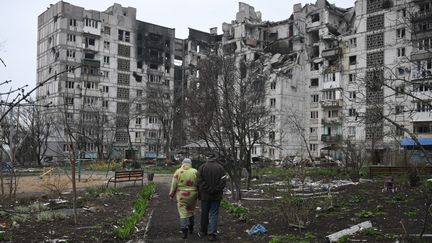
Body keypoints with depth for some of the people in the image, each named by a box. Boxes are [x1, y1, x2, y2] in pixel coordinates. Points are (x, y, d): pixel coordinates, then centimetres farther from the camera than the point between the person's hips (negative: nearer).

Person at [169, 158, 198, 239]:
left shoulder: (178, 172, -4)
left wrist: (171, 195, 7)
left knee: (183, 213, 1)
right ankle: (190, 228, 30)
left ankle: (184, 231, -7)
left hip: (181, 195, -2)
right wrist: (199, 194, 12)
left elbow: (174, 185, -3)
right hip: (192, 195, 2)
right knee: (190, 211, 19)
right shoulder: (195, 172, -2)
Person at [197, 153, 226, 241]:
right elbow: (223, 182, -7)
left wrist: (199, 194, 0)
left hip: (205, 195, 1)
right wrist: (216, 190, -2)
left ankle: (203, 231, 26)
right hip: (216, 196, 0)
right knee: (214, 214, 3)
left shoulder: (202, 167, -2)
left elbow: (200, 182, -5)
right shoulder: (220, 168, -2)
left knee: (204, 213, 14)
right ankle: (213, 234, -2)